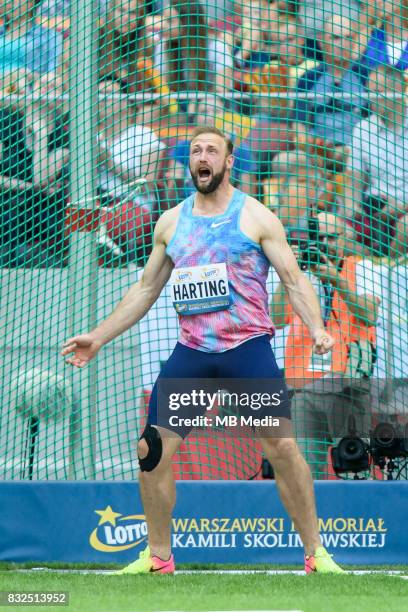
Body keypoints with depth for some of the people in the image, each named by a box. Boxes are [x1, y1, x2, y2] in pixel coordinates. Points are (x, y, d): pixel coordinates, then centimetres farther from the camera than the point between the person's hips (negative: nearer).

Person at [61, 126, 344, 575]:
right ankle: (158, 556, 11)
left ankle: (315, 553, -3)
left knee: (282, 447, -12)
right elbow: (145, 290, 21)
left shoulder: (256, 217, 1)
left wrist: (316, 328, -17)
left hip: (248, 347, -4)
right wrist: (99, 337, 17)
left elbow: (294, 280, 0)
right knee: (152, 449, -4)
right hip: (191, 352, 4)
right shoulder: (171, 222, 13)